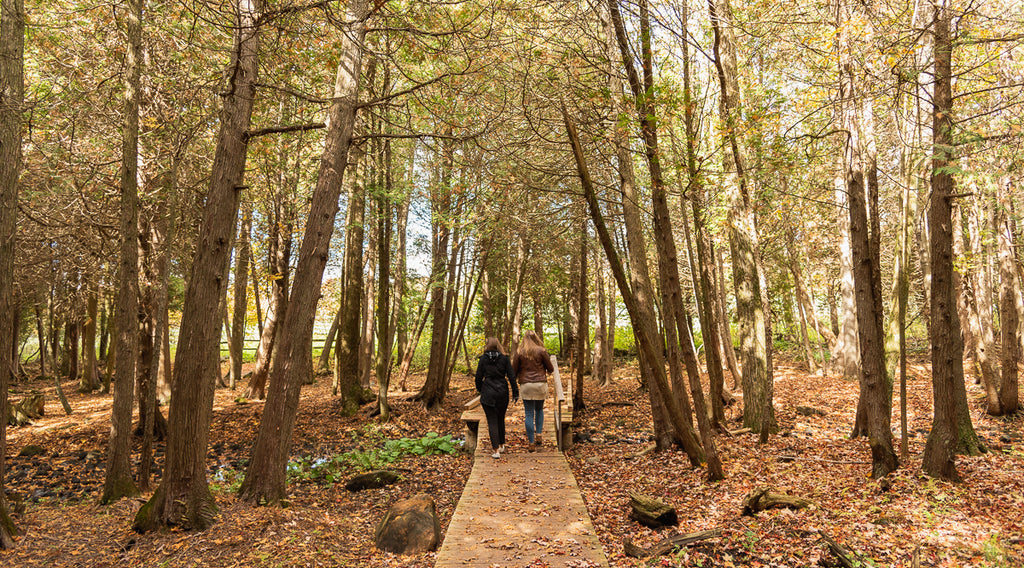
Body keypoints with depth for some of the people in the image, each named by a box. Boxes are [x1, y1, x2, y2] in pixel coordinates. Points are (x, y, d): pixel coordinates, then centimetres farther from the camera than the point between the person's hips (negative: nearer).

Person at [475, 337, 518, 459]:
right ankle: (501, 445, 32)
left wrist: (480, 390, 17)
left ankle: (496, 450, -6)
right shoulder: (504, 358, -1)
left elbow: (478, 377, 0)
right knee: (501, 419, 19)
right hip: (502, 393, 2)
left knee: (492, 421, 1)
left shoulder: (483, 359, -3)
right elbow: (511, 376, -3)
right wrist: (515, 393, 3)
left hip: (488, 394, -2)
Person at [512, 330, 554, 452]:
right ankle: (538, 435, 9)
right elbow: (550, 369, 3)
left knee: (529, 414, 2)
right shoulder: (541, 351, -1)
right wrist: (550, 368, 26)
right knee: (539, 409, 22)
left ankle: (531, 444, 2)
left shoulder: (519, 352, 1)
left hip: (526, 385, 0)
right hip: (540, 384, 1)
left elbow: (514, 370, 3)